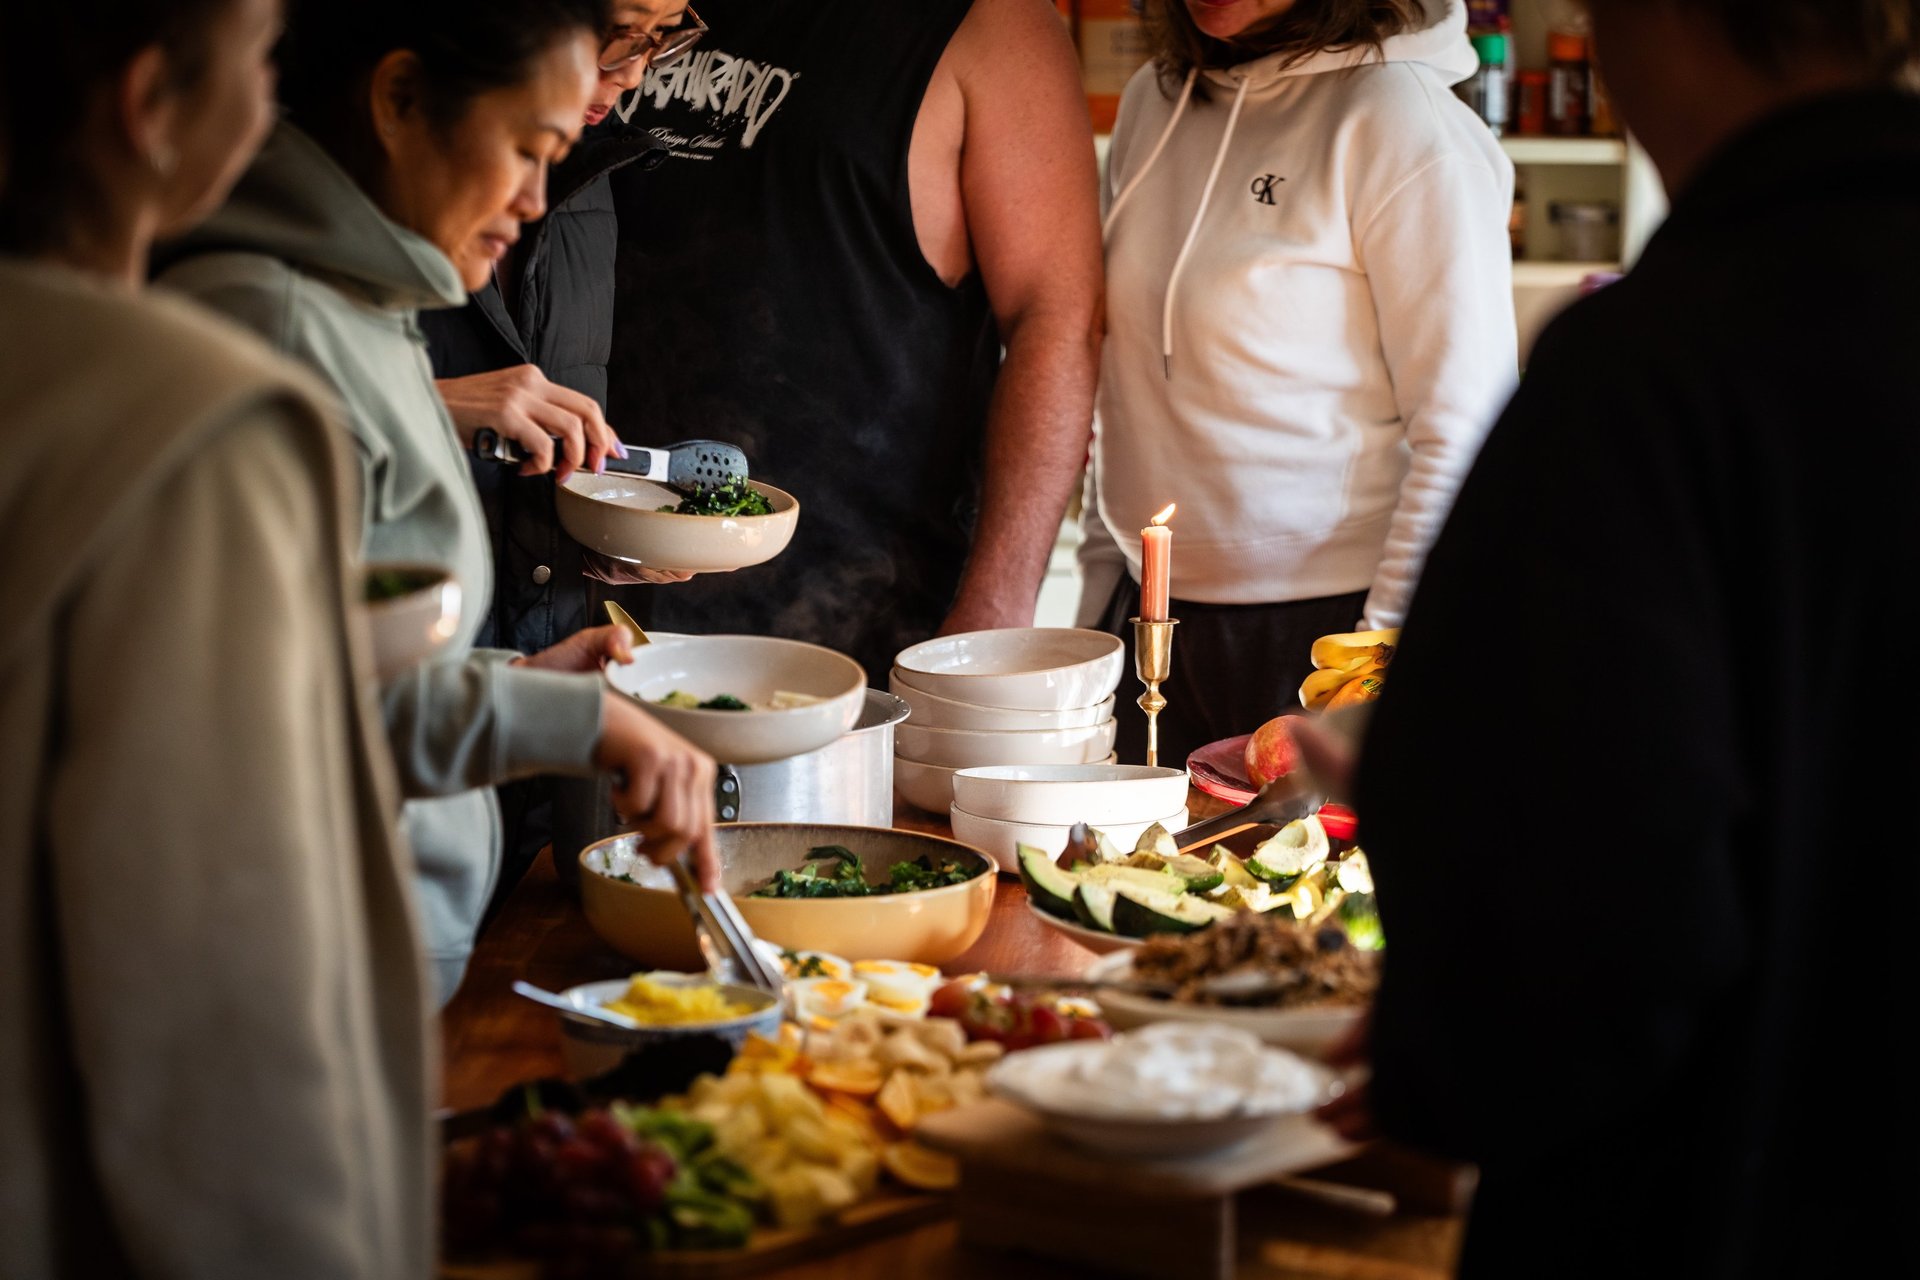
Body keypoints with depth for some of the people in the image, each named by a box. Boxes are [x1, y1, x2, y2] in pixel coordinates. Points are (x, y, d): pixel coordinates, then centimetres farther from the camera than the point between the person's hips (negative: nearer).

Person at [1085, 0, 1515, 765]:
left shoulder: (1403, 120, -11)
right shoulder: (1153, 100, 9)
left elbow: (1463, 434, -13)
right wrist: (1103, 594, 15)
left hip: (1323, 626, -6)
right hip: (1154, 629, 6)